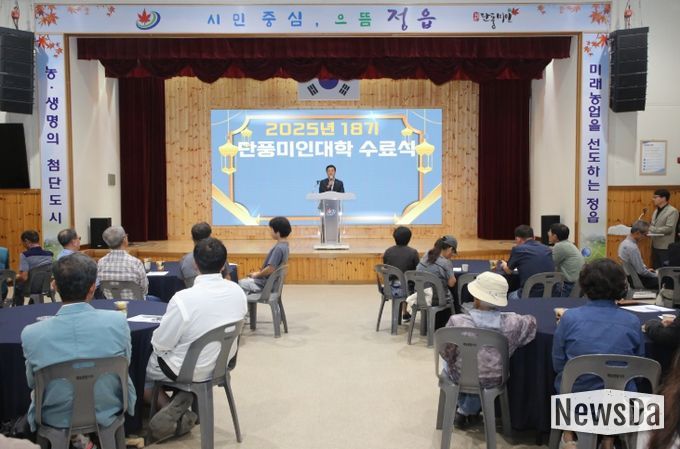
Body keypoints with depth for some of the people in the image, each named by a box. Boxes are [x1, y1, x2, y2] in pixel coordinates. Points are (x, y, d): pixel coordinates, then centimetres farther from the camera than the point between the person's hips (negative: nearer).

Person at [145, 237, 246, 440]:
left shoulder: (184, 298, -29)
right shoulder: (238, 291, -11)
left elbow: (161, 344, -17)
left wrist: (156, 340, 5)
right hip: (222, 362, 6)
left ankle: (174, 412, 13)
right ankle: (183, 400, 11)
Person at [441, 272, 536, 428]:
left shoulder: (457, 322, -27)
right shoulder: (511, 322, -22)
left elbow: (446, 353, -12)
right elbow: (531, 321, 1)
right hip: (493, 379, 1)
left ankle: (464, 410, 45)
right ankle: (469, 410, 40)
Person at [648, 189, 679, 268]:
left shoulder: (672, 211, -11)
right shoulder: (656, 210, 14)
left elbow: (669, 228, -19)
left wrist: (651, 230, -20)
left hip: (665, 247, -8)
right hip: (655, 246, 8)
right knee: (655, 270, 13)